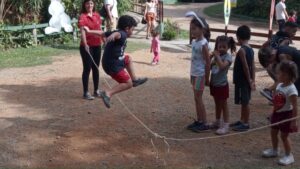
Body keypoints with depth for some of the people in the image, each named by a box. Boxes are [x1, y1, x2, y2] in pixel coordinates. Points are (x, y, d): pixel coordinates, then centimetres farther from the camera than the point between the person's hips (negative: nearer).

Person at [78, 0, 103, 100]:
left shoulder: (97, 15, 7)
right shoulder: (82, 17, -12)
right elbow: (82, 31, -25)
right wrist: (85, 44, -37)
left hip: (97, 45, 6)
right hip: (87, 47, -6)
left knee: (95, 68, 14)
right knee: (87, 69, -1)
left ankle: (96, 90, 25)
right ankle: (86, 93, 8)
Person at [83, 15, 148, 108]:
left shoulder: (118, 32, 12)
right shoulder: (122, 34, -16)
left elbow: (102, 33, 18)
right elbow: (117, 34, -41)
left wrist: (89, 31, 27)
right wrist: (112, 36, -63)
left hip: (111, 61, 10)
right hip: (113, 65, -10)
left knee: (128, 59, 32)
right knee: (128, 84, -10)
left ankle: (134, 79, 43)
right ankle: (108, 93, -19)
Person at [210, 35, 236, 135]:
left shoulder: (228, 57, -15)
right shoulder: (217, 55, 6)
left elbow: (222, 66, -32)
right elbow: (210, 66, 10)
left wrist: (217, 56, -25)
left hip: (222, 85, -7)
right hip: (214, 84, 7)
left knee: (223, 105, 0)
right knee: (217, 104, 19)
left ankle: (226, 126, 6)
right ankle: (217, 122, 33)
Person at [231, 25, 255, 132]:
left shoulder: (242, 50, -18)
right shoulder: (251, 50, 6)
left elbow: (245, 67, -20)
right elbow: (253, 67, 6)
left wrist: (249, 80, -14)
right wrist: (253, 81, 7)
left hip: (241, 80, -8)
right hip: (247, 81, 8)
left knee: (244, 102, 0)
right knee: (244, 102, 17)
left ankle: (246, 124, 8)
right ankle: (242, 121, 28)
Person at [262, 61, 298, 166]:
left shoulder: (291, 89, -26)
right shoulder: (279, 85, 0)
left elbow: (295, 107, -24)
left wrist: (294, 122, -22)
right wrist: (273, 113, 17)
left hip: (286, 115, -8)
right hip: (277, 113, 8)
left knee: (284, 136, 2)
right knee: (273, 132, 19)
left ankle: (289, 156, 17)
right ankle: (274, 150, 38)